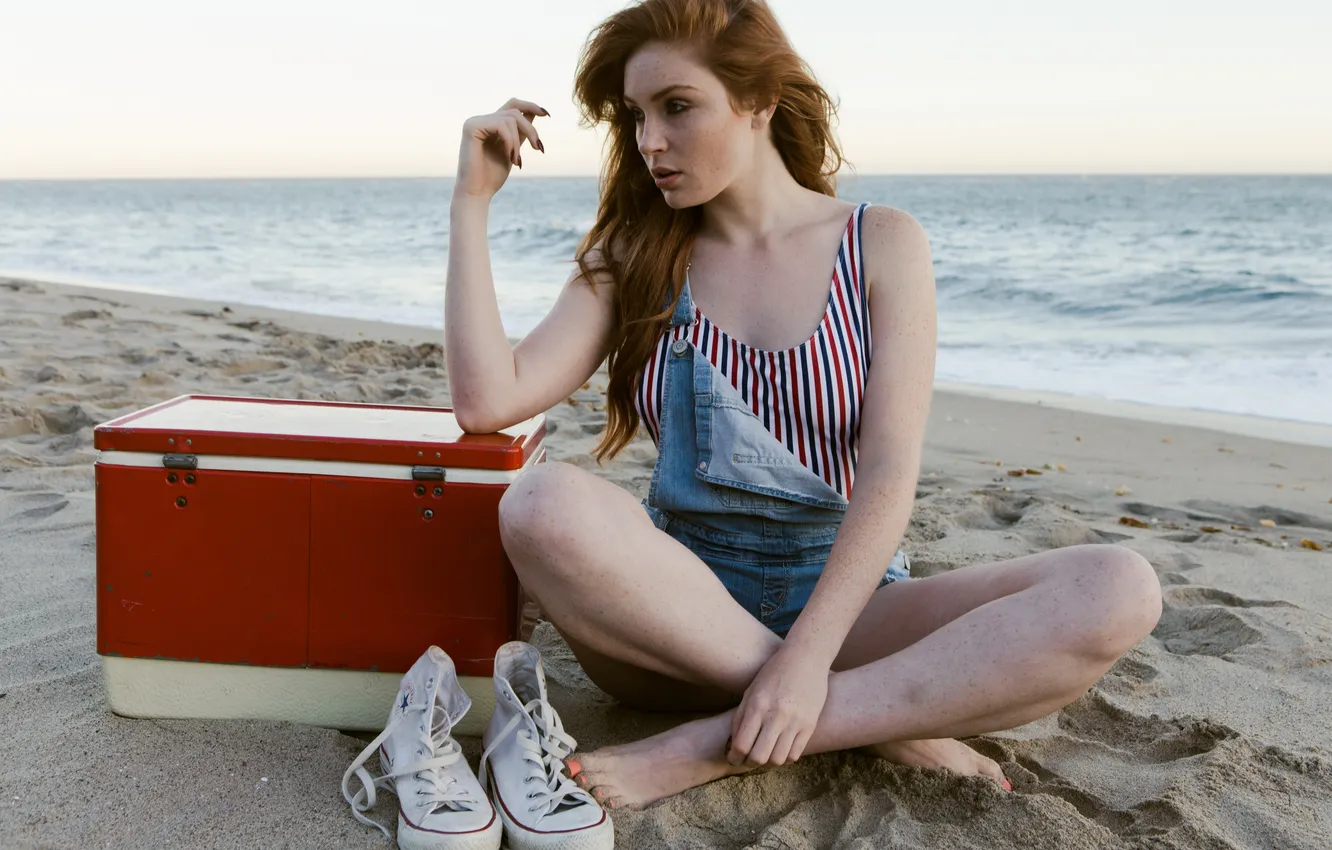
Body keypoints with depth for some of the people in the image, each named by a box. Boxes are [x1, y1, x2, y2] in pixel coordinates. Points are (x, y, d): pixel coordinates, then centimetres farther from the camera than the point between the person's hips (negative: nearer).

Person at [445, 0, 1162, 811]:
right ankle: (885, 722, -21)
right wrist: (473, 199, -7)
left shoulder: (881, 244, 0)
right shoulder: (634, 260, 6)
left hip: (843, 605, 0)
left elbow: (889, 475, -10)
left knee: (1119, 589, -25)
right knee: (546, 505, -33)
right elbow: (489, 400, -8)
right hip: (677, 610, 1)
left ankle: (722, 744, -26)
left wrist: (807, 655, -23)